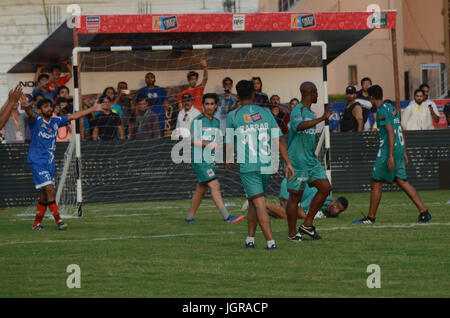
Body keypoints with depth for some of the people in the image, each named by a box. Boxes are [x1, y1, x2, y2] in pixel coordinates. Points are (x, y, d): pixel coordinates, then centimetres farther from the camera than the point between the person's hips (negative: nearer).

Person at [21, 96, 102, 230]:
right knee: (50, 190, -16)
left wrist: (93, 109, 22)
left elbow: (73, 116, 18)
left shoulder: (56, 121, 10)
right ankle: (58, 220, -15)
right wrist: (26, 107, -55)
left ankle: (36, 224, 15)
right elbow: (31, 115, -31)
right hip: (37, 162, -7)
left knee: (45, 195, 7)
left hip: (50, 163, 7)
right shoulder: (36, 120, -8)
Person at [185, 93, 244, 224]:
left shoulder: (217, 122, 16)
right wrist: (209, 144, -18)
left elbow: (219, 143, 20)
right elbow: (193, 141, -13)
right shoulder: (197, 121, -5)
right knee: (215, 185, -16)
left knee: (201, 189, 10)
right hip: (199, 159, -7)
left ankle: (190, 217, 20)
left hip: (211, 160, 7)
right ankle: (226, 216, -22)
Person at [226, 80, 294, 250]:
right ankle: (250, 238, 26)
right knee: (253, 201, 19)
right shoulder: (265, 113, 6)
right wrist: (288, 163, 5)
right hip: (266, 165, 4)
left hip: (248, 166, -4)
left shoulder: (233, 116, -2)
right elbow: (278, 140, 2)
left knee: (259, 204, -7)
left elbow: (229, 144, 1)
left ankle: (271, 241, -17)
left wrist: (228, 163, 17)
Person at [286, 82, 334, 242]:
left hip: (311, 161, 9)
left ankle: (307, 225, 9)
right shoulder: (297, 111, -14)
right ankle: (292, 234, 6)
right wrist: (321, 119, -42)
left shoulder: (309, 112, 16)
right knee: (295, 197, -2)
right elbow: (299, 126, -36)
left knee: (325, 188, 2)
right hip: (297, 161, -9)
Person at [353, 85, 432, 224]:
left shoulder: (382, 111, -13)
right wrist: (404, 153, 23)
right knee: (402, 182, 6)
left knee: (376, 184, 1)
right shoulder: (392, 108, 16)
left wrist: (390, 156, -24)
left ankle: (370, 217, 7)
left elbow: (391, 133, -21)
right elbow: (401, 132, 20)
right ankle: (423, 212, -3)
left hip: (387, 151, -9)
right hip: (399, 150, 9)